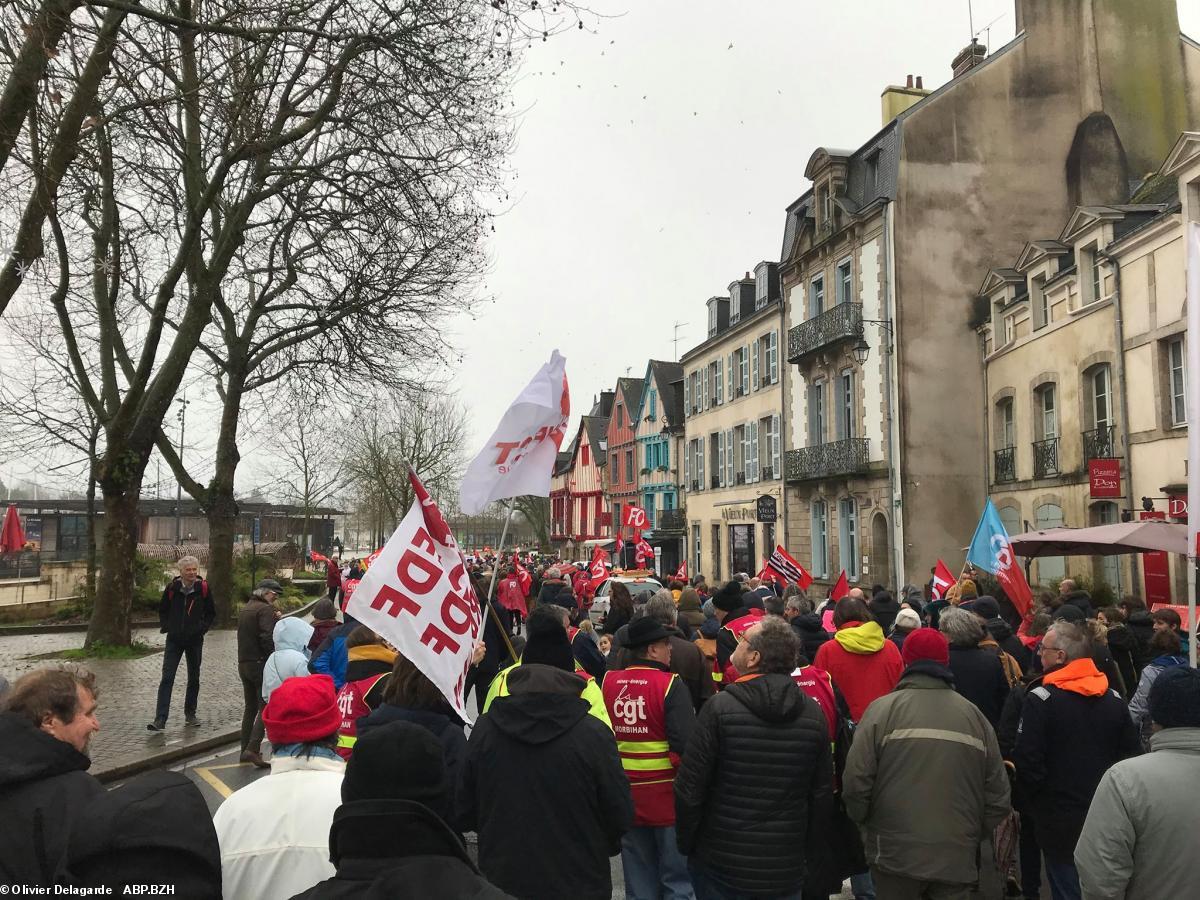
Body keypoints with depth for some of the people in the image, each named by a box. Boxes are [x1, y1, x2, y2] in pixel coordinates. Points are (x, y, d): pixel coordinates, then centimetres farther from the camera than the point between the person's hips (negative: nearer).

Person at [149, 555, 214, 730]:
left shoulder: (203, 588, -5)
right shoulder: (172, 588, -4)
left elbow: (211, 613, 6)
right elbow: (162, 609, 12)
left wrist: (202, 628, -5)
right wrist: (165, 626, 0)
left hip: (195, 641, 1)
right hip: (174, 640, 0)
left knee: (194, 679, 11)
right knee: (167, 679, -6)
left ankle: (190, 714, 25)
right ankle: (160, 720, -7)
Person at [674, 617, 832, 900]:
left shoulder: (720, 708, -17)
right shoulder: (813, 713, -5)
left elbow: (689, 788, -14)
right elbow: (823, 794, 3)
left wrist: (686, 843, 1)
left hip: (721, 865, -3)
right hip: (787, 869, 3)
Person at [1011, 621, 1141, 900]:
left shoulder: (1040, 699, -16)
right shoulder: (1114, 699, 1)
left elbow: (1026, 761, -18)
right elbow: (1133, 755, 6)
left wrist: (1038, 793, 0)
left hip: (1060, 821, -5)